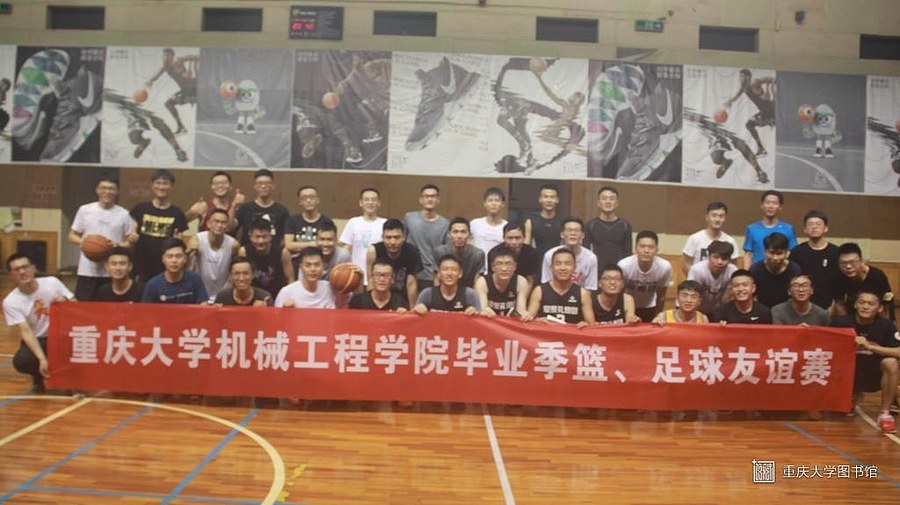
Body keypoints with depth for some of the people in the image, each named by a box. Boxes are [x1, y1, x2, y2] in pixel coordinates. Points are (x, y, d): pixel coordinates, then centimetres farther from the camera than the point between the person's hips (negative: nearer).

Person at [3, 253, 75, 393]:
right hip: (36, 340, 0)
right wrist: (42, 359, -33)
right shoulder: (10, 302, -14)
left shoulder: (52, 282, -11)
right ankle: (38, 378, 7)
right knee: (21, 362, -31)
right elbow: (26, 332, -22)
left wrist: (65, 302, -29)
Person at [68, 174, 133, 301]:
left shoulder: (123, 214, 3)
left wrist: (118, 246, -13)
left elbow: (130, 241, 8)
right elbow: (72, 236, 9)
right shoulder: (85, 210, 3)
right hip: (87, 270, 0)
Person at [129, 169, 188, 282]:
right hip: (141, 268, 1)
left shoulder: (177, 213, 2)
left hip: (166, 269, -1)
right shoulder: (140, 209, 4)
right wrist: (131, 238, -15)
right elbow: (132, 233, 7)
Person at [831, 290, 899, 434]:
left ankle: (885, 414, -15)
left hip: (873, 373, 0)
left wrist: (870, 346, -29)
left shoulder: (886, 325, -11)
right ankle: (854, 397, 23)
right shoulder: (840, 322, -11)